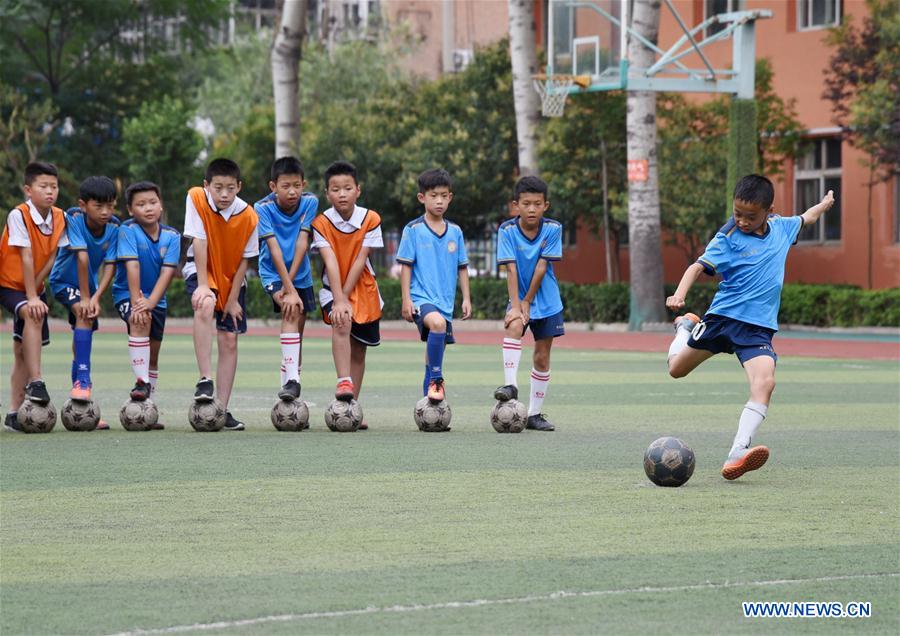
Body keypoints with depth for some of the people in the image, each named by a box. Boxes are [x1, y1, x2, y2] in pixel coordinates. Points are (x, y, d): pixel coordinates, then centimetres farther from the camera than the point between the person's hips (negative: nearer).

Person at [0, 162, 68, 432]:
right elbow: (26, 257, -23)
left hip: (34, 287, 6)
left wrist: (35, 291, -15)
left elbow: (51, 257, -6)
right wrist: (31, 297, -24)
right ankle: (35, 382, -35)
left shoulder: (59, 218, -4)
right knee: (33, 314, -34)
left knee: (23, 350, 5)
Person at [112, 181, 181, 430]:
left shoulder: (171, 236, -7)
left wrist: (150, 302, -29)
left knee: (153, 354, 9)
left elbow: (167, 272, -16)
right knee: (141, 321, -35)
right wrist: (136, 302, -32)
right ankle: (141, 382, -32)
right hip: (127, 294, -4)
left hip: (157, 299, 4)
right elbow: (132, 266, -24)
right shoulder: (128, 230, -15)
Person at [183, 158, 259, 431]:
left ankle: (222, 409, 6)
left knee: (229, 341, -1)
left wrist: (233, 299, -8)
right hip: (201, 269, -2)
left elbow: (244, 260, -8)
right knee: (205, 305, -35)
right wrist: (202, 286, -24)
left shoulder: (248, 216, -17)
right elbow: (199, 243, -21)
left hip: (232, 278, 2)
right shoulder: (196, 199, -20)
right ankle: (205, 381, -33)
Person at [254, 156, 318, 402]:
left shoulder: (310, 202, -13)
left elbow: (302, 242, -17)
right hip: (273, 273, -4)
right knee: (291, 311, -27)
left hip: (300, 273, 4)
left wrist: (289, 282, -24)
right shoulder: (263, 208, -21)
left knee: (297, 332, 5)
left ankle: (289, 381, 18)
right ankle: (292, 379, -34)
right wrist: (289, 290, -32)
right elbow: (274, 250, -26)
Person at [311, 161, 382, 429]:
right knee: (342, 323, -32)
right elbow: (331, 262, -23)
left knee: (358, 349, 6)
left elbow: (359, 262, -14)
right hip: (334, 289, -2)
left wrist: (346, 296, -19)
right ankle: (344, 382, -38)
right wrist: (339, 300, -32)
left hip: (364, 289, 2)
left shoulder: (370, 220, -10)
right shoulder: (321, 223, -13)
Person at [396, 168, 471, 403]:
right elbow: (406, 266, -3)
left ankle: (429, 400, 21)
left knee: (435, 347, 10)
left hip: (445, 302, 5)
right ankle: (436, 378, -23)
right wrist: (406, 299, -8)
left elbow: (462, 267, 16)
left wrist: (466, 298, 10)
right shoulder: (413, 230, -3)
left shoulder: (455, 232, 10)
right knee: (437, 323, -34)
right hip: (421, 298, -5)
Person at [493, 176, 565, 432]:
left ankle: (534, 414, 13)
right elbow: (511, 269, -18)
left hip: (547, 302, 1)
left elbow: (541, 267, -13)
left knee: (542, 358, 4)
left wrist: (527, 301, -14)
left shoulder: (553, 229, -12)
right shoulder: (507, 230, -13)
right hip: (519, 298, -1)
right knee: (514, 326, -33)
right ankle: (510, 386, -37)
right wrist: (515, 305, -24)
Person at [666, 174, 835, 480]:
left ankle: (737, 454, -34)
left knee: (765, 382, -24)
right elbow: (699, 266, -18)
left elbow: (805, 218, 28)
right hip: (723, 316, -2)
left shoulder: (781, 227, 5)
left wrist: (825, 204, 46)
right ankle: (685, 326, 49)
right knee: (677, 369, 14)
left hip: (758, 327, 2)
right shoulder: (728, 238, -10)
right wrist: (679, 294, -36)